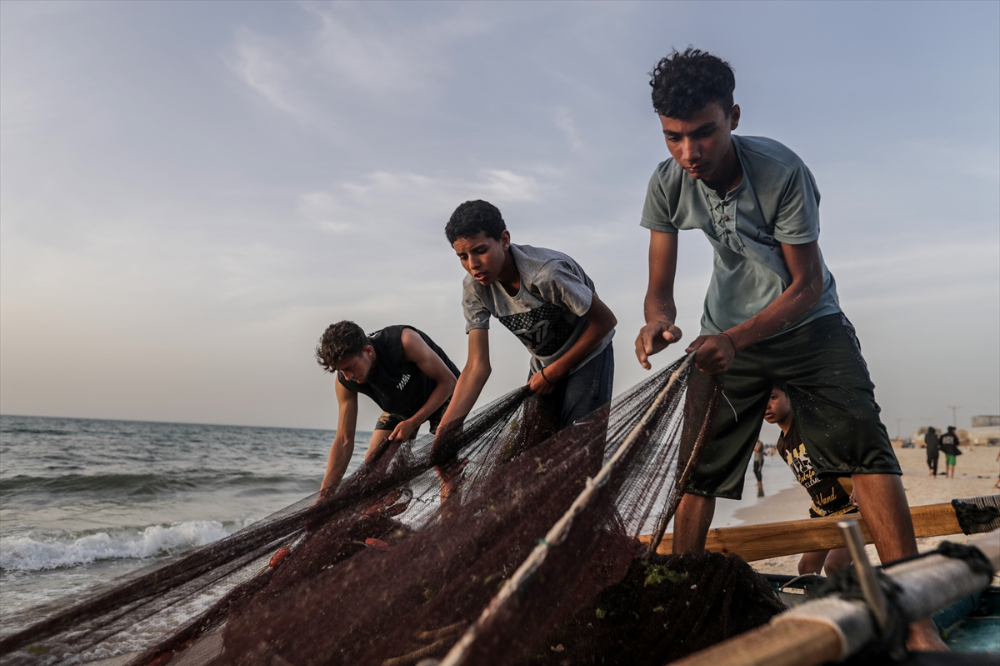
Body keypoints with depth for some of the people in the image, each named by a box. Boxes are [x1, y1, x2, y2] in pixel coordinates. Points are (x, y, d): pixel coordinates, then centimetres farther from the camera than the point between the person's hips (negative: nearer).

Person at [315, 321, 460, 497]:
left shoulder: (405, 342, -39)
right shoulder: (345, 382, -24)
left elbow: (448, 381, -27)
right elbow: (344, 440, -19)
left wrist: (412, 423, -32)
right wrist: (324, 495, -24)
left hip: (442, 395, -4)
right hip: (400, 406, 5)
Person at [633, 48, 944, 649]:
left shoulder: (782, 171, -25)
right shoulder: (669, 184, -13)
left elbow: (808, 285, -20)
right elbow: (660, 287, -9)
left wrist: (734, 339, -33)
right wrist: (660, 322, -33)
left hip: (807, 324, -3)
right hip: (728, 334, 4)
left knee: (861, 443, -21)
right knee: (696, 464, 3)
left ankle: (914, 620, -16)